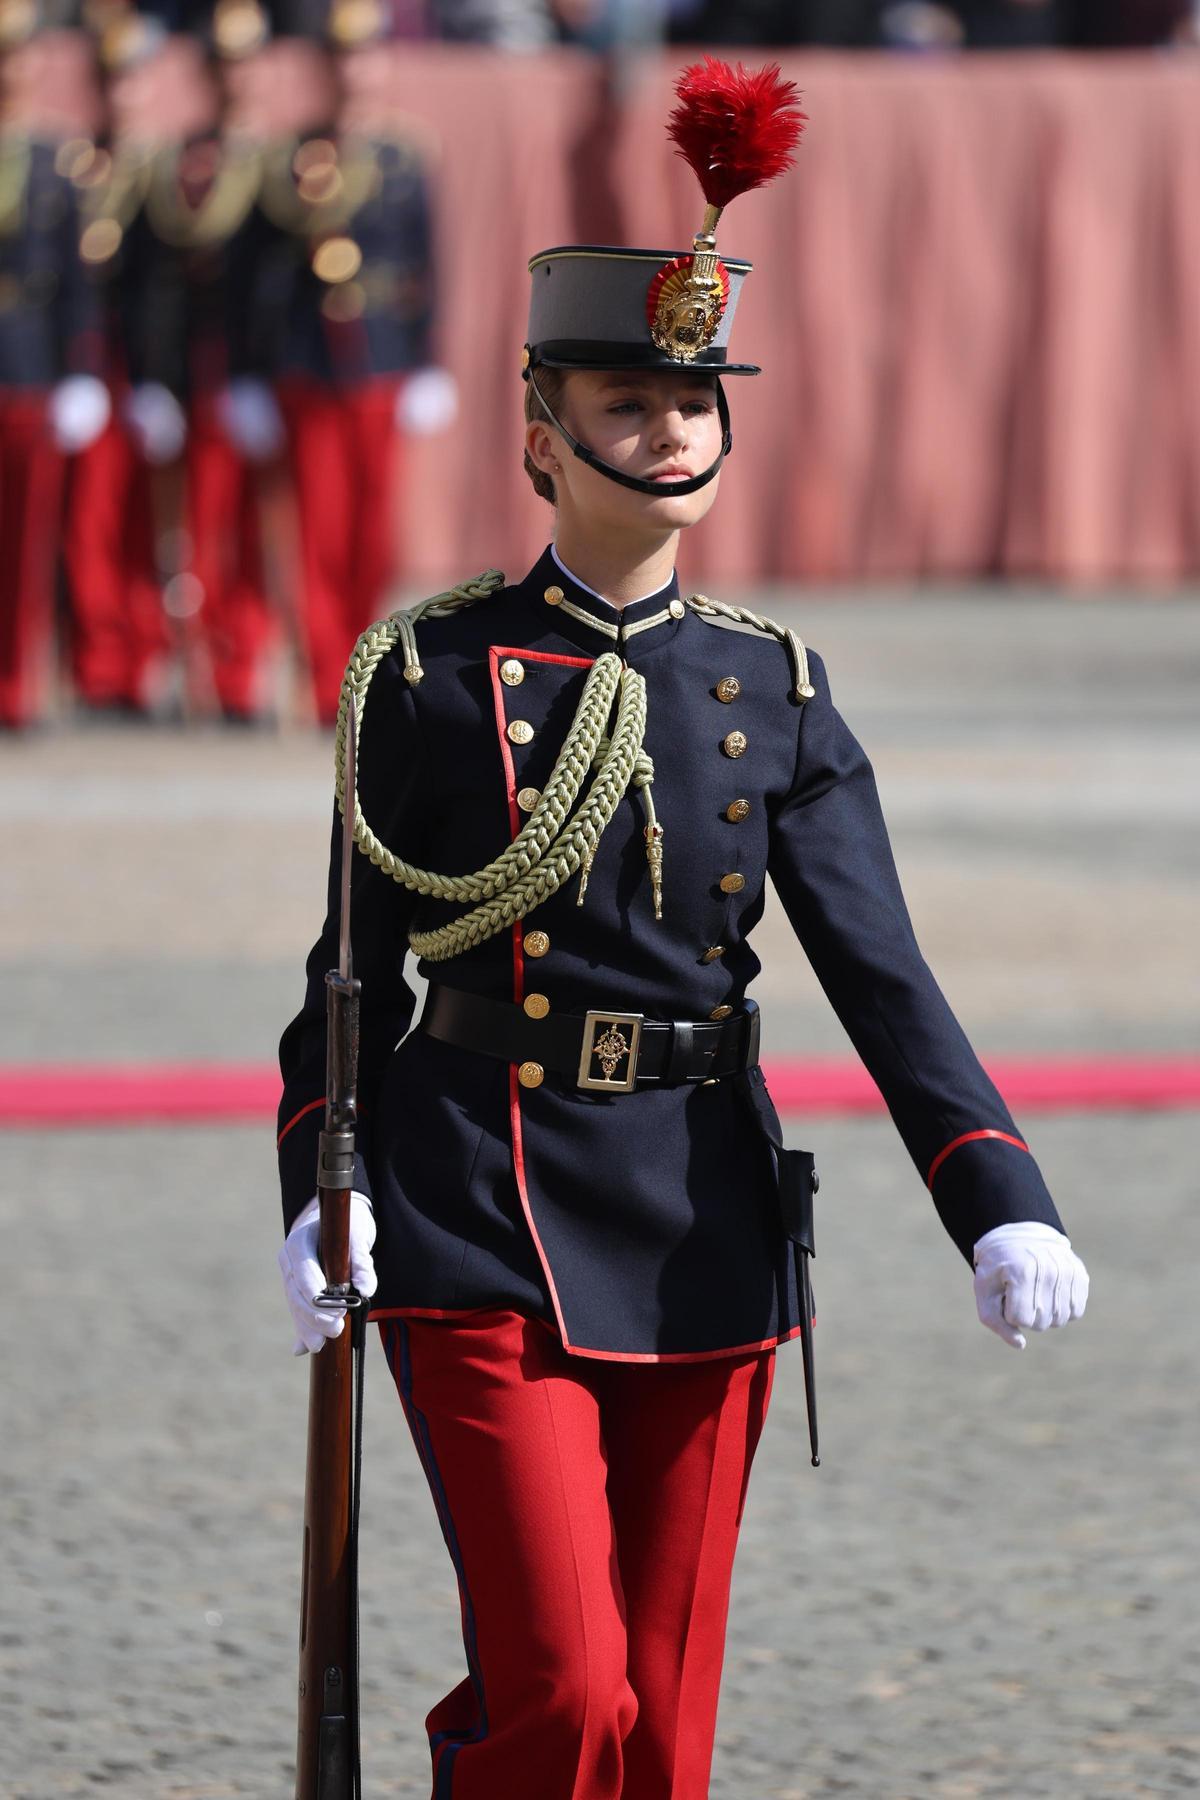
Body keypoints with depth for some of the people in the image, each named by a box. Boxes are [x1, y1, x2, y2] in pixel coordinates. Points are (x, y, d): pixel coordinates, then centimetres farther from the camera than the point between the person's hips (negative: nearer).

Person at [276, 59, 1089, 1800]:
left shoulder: (773, 692, 6)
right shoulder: (433, 676, -1)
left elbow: (883, 976, 1)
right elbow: (356, 966, 3)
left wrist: (1003, 1205, -12)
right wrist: (320, 1190, -11)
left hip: (703, 1241, 3)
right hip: (483, 1236, -3)